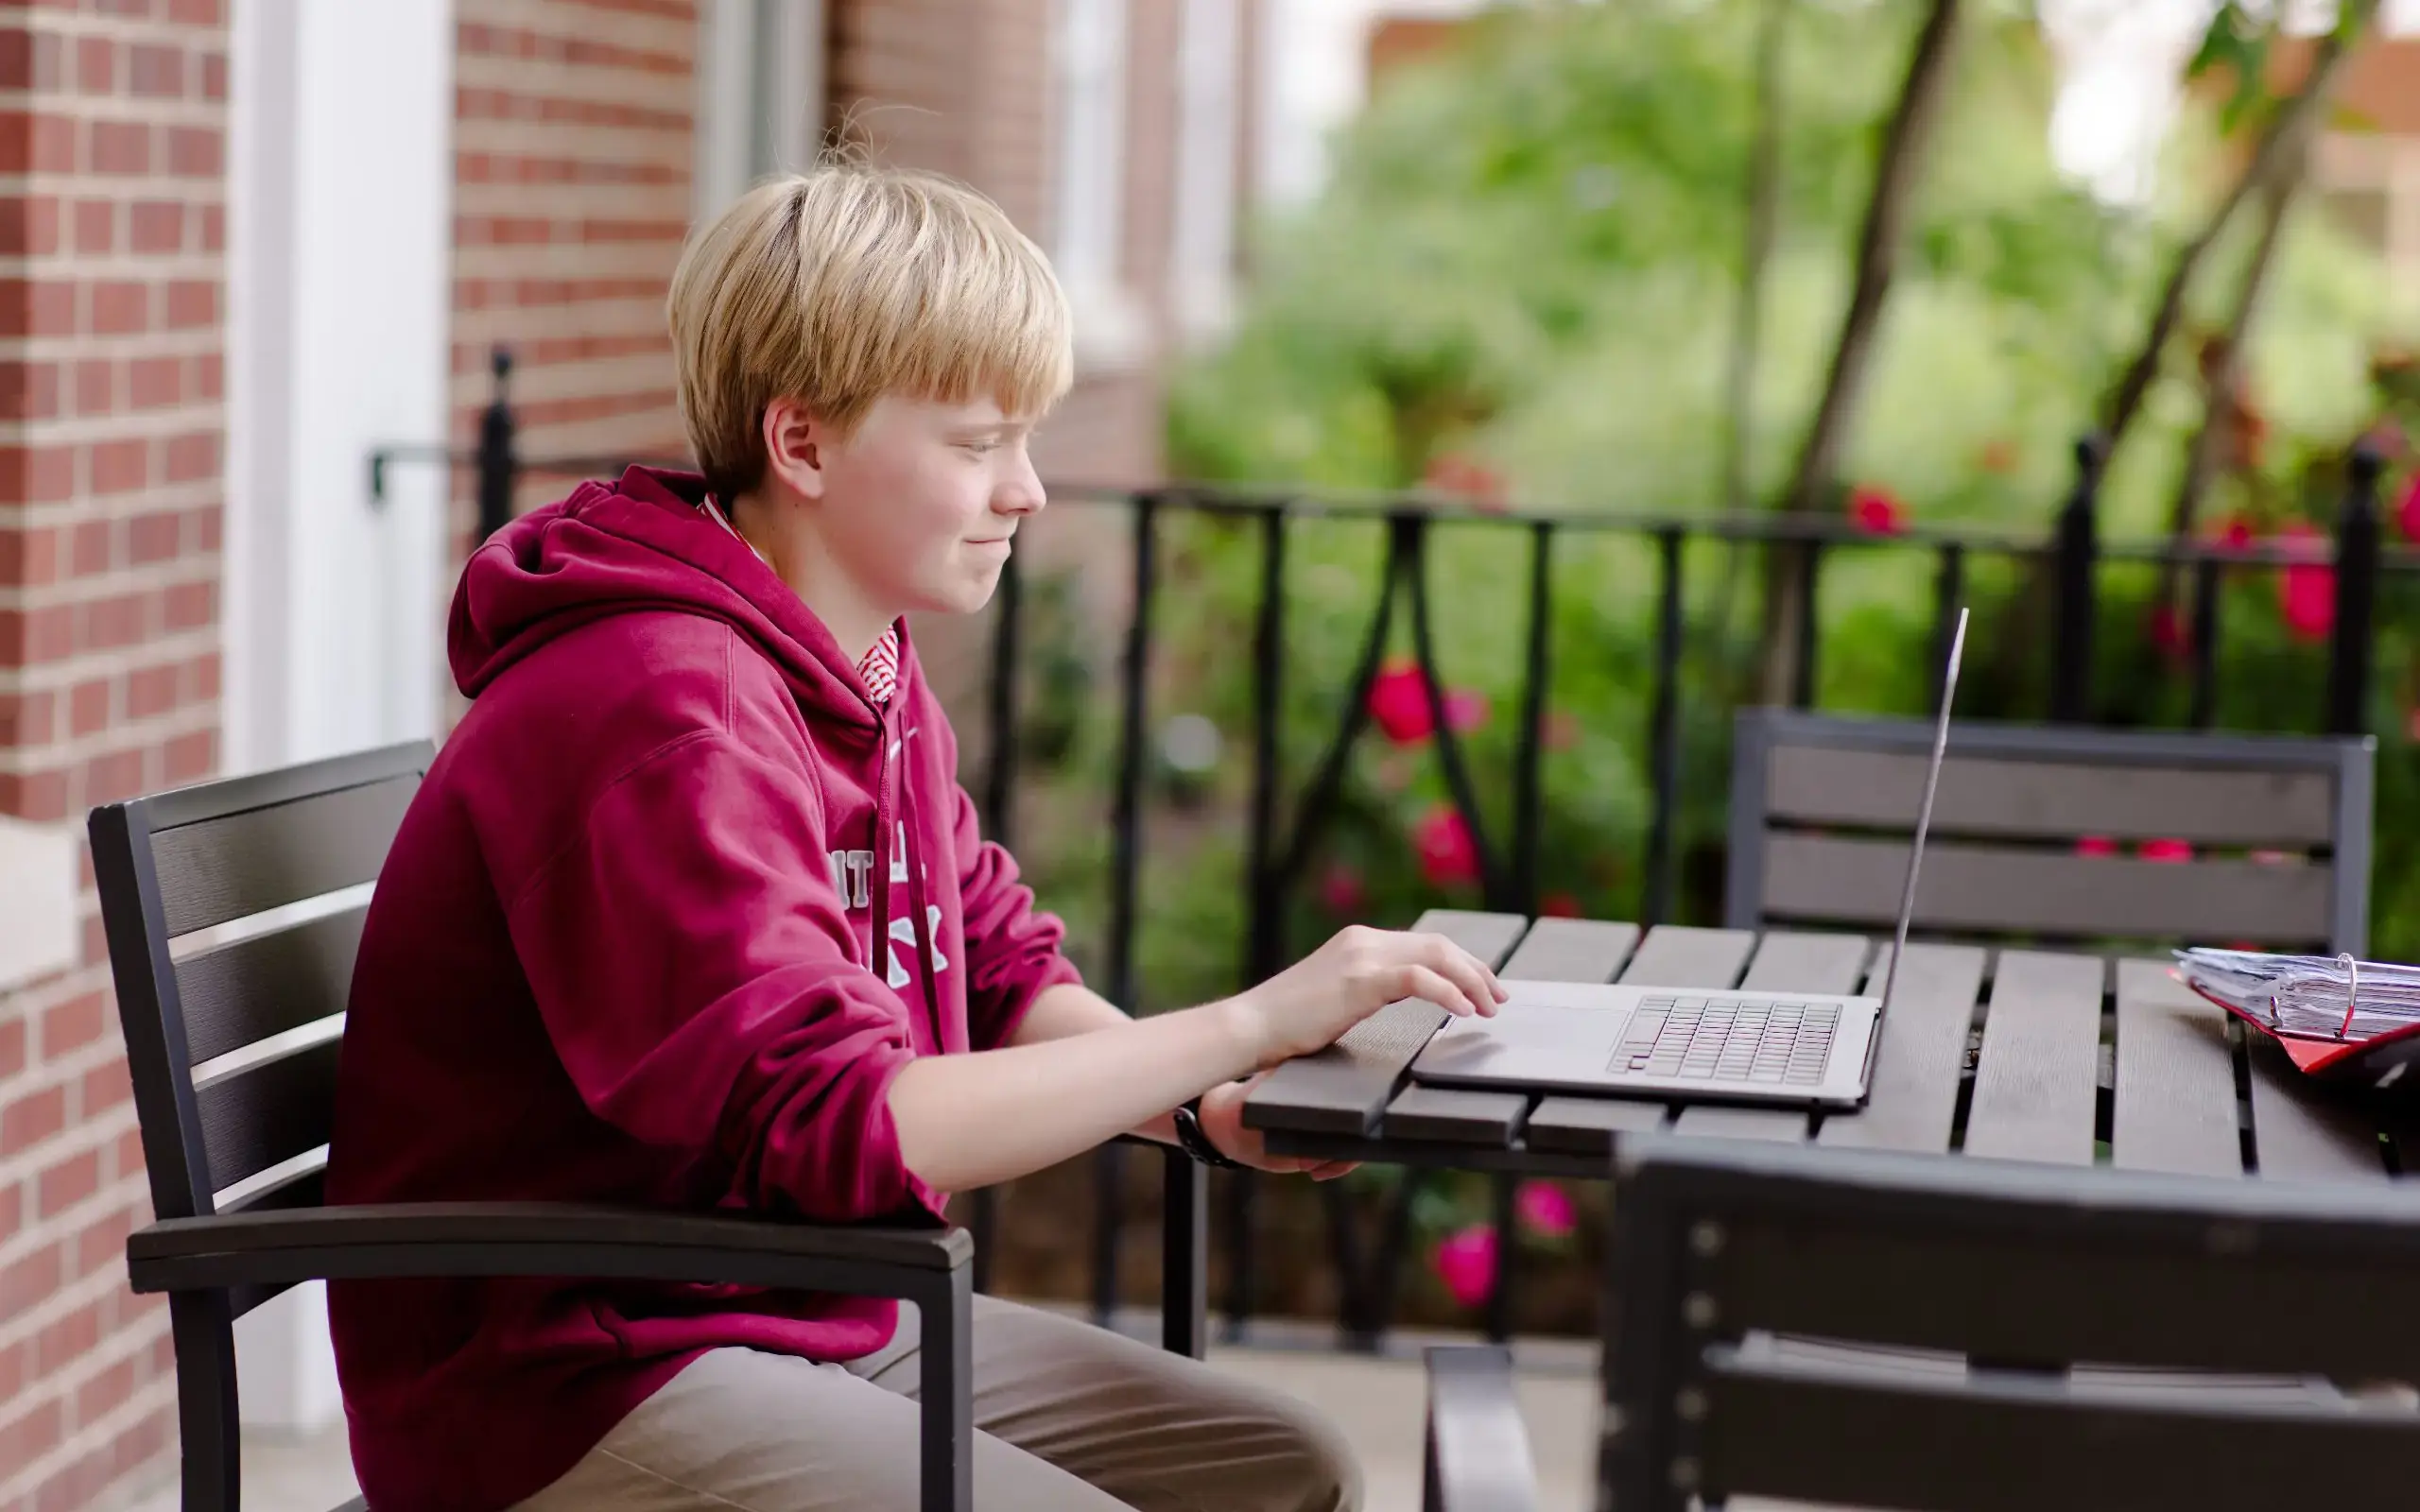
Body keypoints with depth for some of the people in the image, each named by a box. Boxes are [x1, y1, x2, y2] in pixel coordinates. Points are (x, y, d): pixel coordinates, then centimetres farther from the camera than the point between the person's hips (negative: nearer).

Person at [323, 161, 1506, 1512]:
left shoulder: (874, 671, 9)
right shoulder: (665, 716, -24)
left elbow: (1001, 976, 13)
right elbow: (838, 1126, -32)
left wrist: (1212, 1104, -8)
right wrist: (1248, 1023, -30)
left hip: (814, 1316, 10)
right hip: (567, 1391, -10)